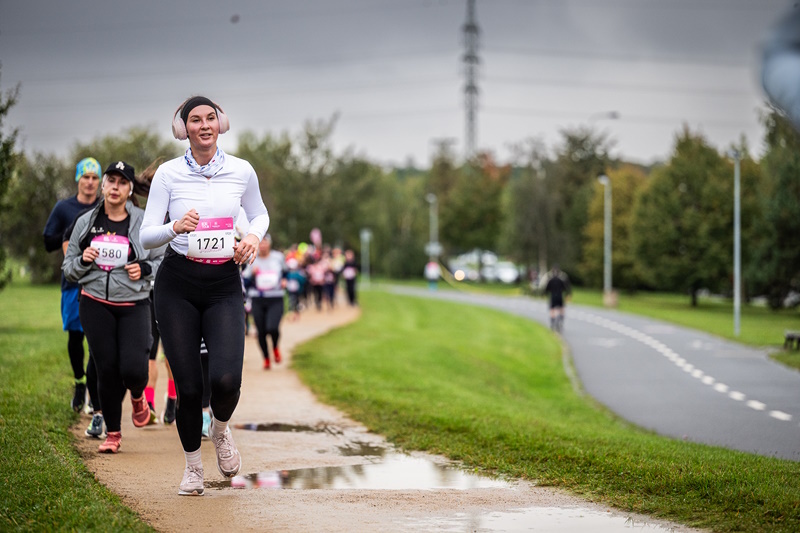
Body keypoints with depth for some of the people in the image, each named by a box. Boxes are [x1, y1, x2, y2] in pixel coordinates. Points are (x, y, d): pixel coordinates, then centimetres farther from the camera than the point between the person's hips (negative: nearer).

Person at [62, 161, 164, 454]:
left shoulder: (143, 222, 0)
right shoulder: (85, 222, 6)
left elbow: (163, 261, 9)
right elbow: (68, 268, 12)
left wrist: (144, 269, -10)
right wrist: (83, 260, -9)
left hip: (134, 305, -1)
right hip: (96, 305, 2)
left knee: (133, 368, -15)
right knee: (107, 369, -1)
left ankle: (138, 396, 23)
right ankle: (113, 433, 15)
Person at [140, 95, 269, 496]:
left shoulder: (242, 171, 1)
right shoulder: (168, 174, -3)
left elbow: (259, 214, 19)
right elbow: (145, 237, -4)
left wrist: (254, 237, -3)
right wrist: (176, 227, -25)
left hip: (224, 286, 1)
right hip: (177, 285, -1)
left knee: (226, 379, -18)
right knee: (188, 387, -2)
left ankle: (220, 429, 18)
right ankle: (192, 465, 23)